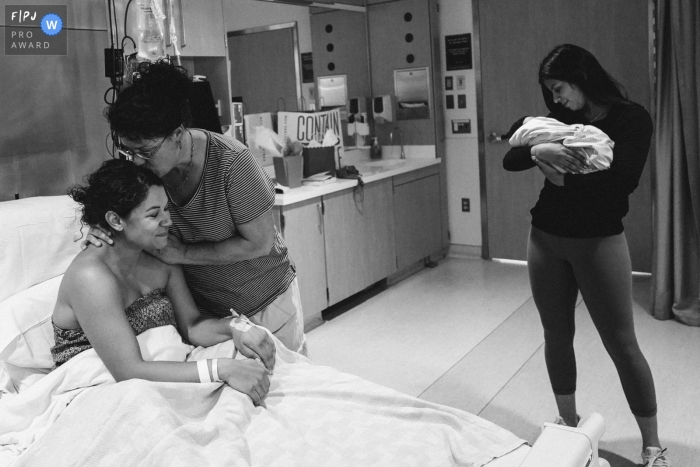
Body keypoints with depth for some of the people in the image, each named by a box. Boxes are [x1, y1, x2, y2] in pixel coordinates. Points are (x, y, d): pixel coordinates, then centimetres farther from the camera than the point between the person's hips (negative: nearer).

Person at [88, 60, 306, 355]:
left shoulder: (230, 163, -29)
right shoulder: (141, 166, -13)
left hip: (265, 304, -3)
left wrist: (183, 253, -25)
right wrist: (104, 232, -21)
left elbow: (259, 243, -23)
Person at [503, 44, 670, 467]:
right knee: (557, 337, 11)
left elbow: (623, 180, -20)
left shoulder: (631, 118, -6)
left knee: (622, 344, 2)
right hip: (546, 241, 5)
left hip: (599, 242, -5)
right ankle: (569, 424, 30)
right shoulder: (561, 120, 8)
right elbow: (509, 160, 0)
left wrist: (563, 178, -15)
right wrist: (539, 150, -19)